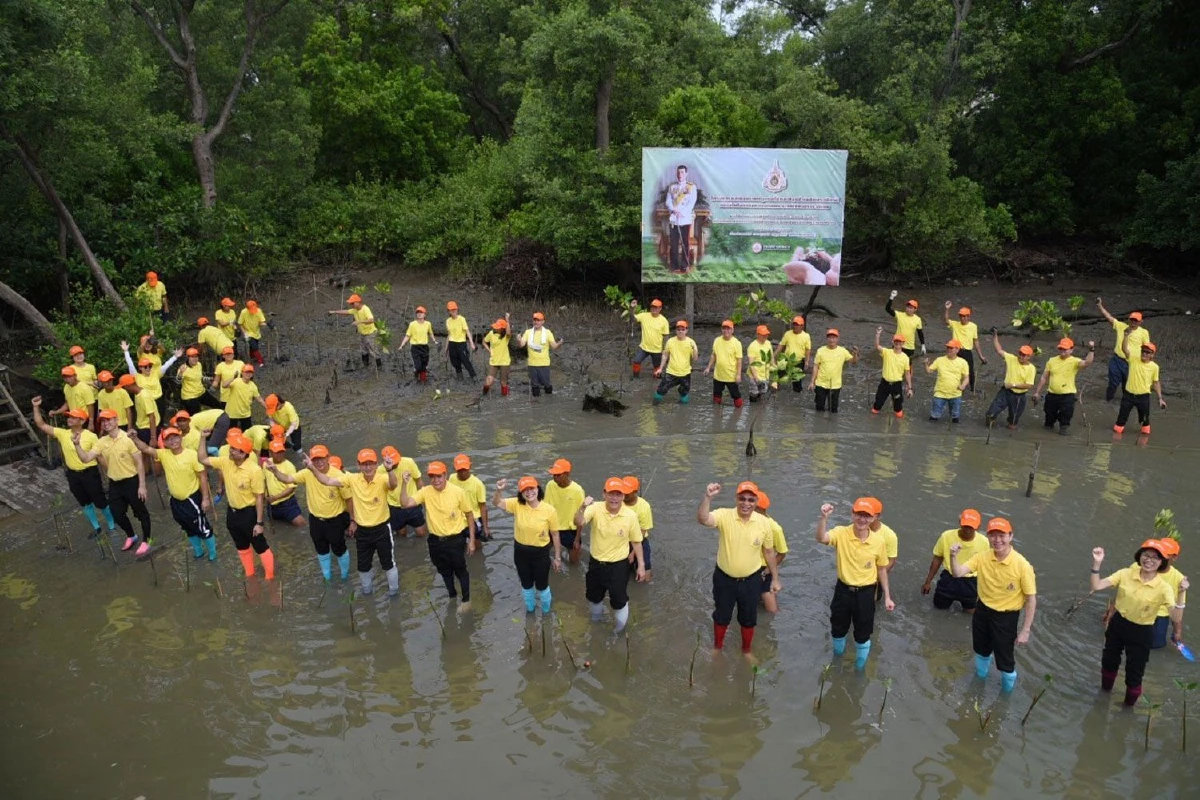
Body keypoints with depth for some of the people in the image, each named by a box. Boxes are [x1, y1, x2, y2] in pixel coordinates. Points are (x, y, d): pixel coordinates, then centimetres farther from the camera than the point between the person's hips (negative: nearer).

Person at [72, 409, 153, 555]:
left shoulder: (128, 439, -17)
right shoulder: (101, 442, 0)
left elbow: (139, 463, -14)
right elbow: (86, 459, -5)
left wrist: (142, 485, -15)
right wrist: (77, 444, -21)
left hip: (131, 481, -6)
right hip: (114, 484, 6)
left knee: (141, 512, 7)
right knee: (117, 515, 15)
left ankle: (146, 541, 23)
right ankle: (130, 537, 39)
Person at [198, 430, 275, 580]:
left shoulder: (254, 470, -25)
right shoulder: (225, 461, -7)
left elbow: (259, 497, -20)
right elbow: (203, 459, 5)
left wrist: (259, 523, -18)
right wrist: (203, 438, -7)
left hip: (249, 513, -7)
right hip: (232, 512, 7)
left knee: (260, 547, 7)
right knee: (242, 547, 23)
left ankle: (270, 578, 22)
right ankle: (250, 575, 42)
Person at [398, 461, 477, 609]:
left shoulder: (458, 492, -17)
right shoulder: (425, 492, -11)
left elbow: (469, 515, -7)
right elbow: (405, 504, -22)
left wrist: (471, 540, -6)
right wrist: (404, 484, -33)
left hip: (456, 539, -3)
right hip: (435, 540, 3)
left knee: (460, 570, 14)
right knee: (444, 570, 23)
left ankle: (466, 600, 35)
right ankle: (452, 593, 48)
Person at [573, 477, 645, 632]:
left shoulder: (630, 516, -18)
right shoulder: (596, 509, -19)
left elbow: (636, 542, -5)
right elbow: (578, 523, -35)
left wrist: (641, 565, -3)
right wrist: (583, 507, -54)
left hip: (618, 565, -2)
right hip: (595, 563, 2)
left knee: (619, 599, 13)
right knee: (593, 595, 24)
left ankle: (622, 624, 46)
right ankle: (596, 612, 59)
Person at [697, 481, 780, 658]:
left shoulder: (764, 522, -12)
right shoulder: (724, 516, -19)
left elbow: (769, 551, 1)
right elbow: (702, 520, -39)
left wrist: (775, 579, 7)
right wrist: (708, 497, -53)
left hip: (751, 580, 1)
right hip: (724, 578, -1)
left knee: (748, 619, 19)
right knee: (721, 616, 20)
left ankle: (746, 651, 45)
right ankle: (717, 647, 46)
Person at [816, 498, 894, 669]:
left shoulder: (879, 541, -11)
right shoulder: (841, 533, -16)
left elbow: (882, 569, 2)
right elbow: (821, 539, -36)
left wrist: (887, 596, 5)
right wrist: (823, 517, -52)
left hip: (865, 593, 0)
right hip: (843, 590, 0)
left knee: (863, 634, 14)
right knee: (838, 629, 20)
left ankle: (860, 667, 39)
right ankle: (837, 660, 48)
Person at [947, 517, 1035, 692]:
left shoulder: (1022, 565, -25)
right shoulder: (982, 557, -13)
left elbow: (1031, 599, -17)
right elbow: (958, 573, -19)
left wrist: (1026, 630, -16)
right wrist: (954, 556, -40)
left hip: (1006, 617, -4)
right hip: (982, 610, 4)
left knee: (1004, 657, 9)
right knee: (981, 648, 27)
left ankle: (1008, 689, 40)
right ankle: (980, 676, 56)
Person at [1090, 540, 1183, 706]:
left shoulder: (1163, 588, -20)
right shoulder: (1126, 574, -13)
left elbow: (1176, 617, -29)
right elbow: (1096, 586, -18)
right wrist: (1097, 563, -29)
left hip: (1141, 632, -3)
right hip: (1118, 624, 3)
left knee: (1134, 671, 11)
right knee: (1109, 660, 24)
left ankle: (1130, 703, 40)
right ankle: (1105, 688, 53)